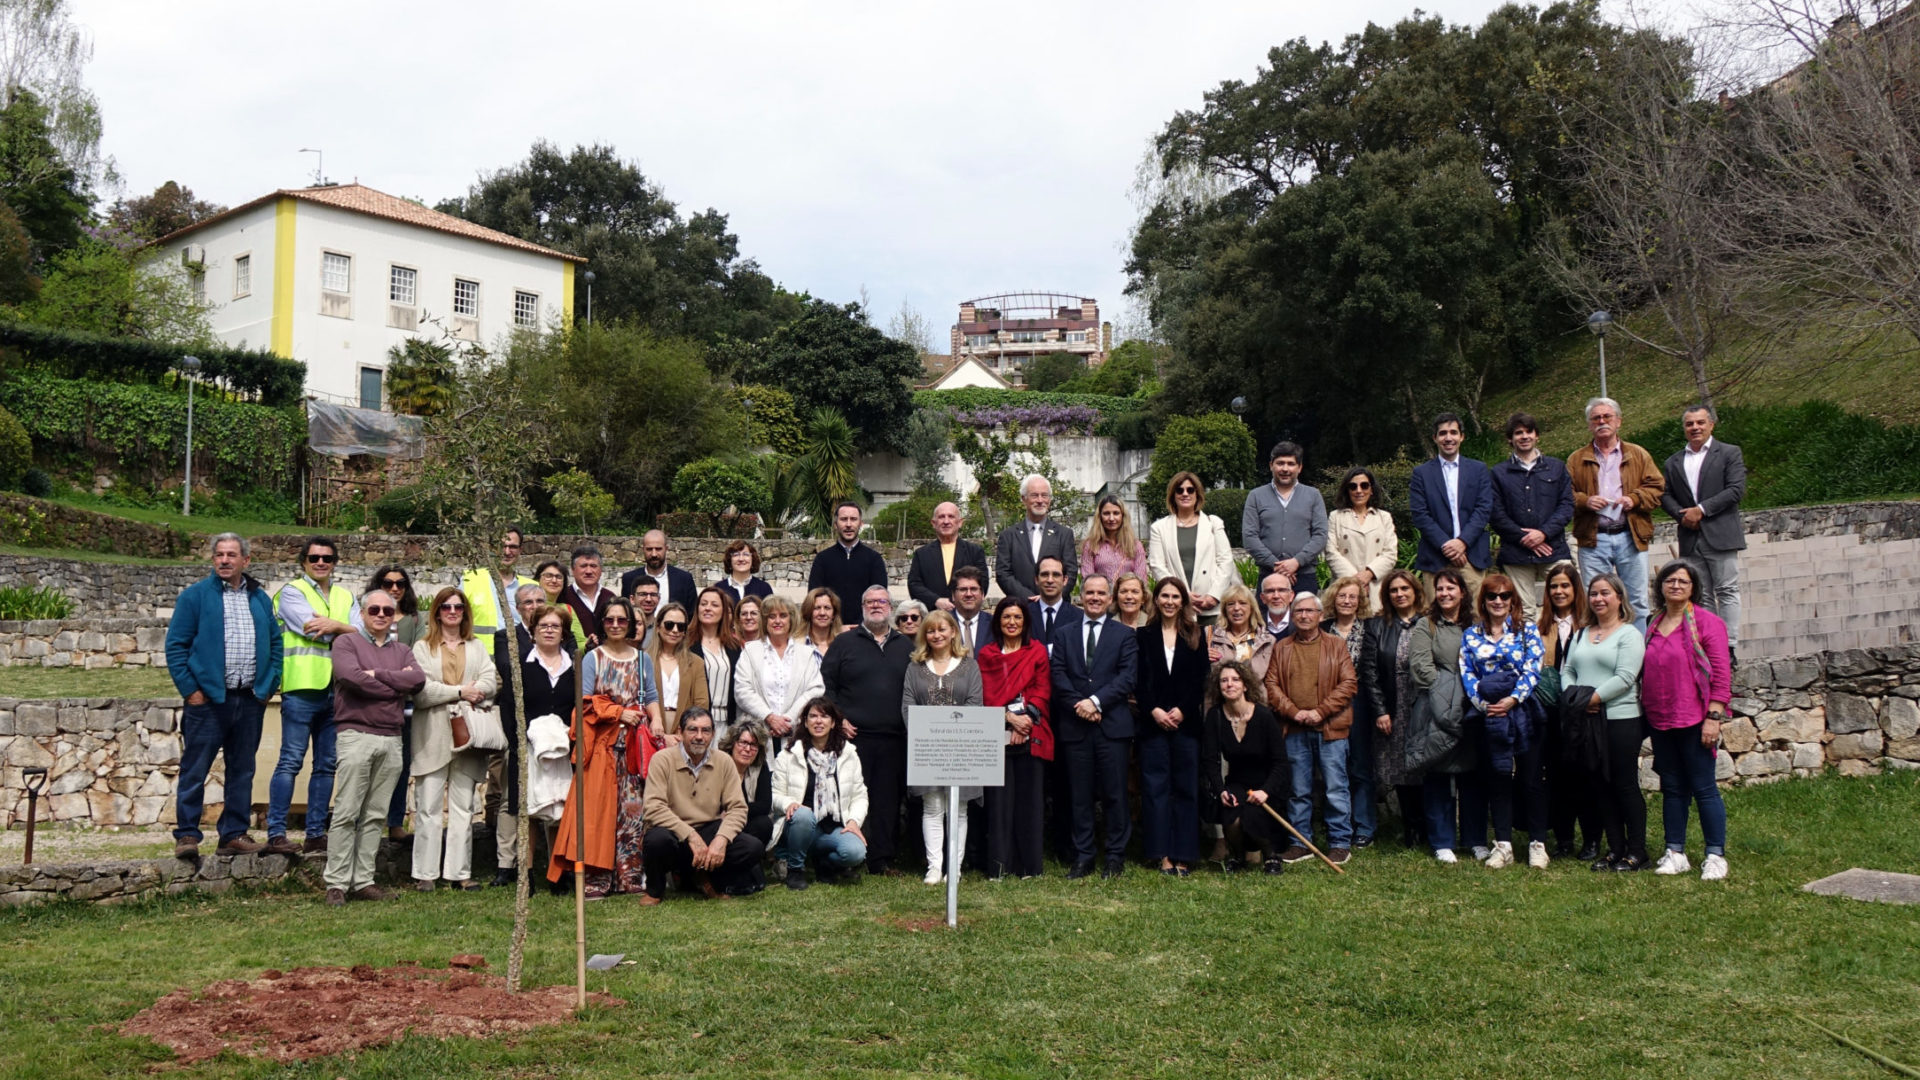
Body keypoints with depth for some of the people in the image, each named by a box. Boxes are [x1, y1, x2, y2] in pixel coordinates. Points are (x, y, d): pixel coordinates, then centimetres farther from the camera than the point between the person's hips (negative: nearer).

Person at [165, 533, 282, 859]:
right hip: (208, 698, -4)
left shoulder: (260, 599, 12)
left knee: (242, 771, 10)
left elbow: (275, 643, 18)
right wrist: (189, 689, -10)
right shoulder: (195, 595, -1)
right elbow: (176, 645, -4)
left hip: (250, 700, 5)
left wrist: (269, 684, 7)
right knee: (194, 771, -2)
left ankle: (234, 834, 17)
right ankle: (187, 835, 5)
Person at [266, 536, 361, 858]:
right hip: (302, 688, -5)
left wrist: (336, 626, -13)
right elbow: (313, 628, -12)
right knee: (290, 761, -7)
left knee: (326, 765, 7)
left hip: (337, 691, 5)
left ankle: (316, 834, 13)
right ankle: (276, 834, -6)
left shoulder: (345, 597, 18)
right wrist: (348, 631, -3)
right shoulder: (291, 592, 3)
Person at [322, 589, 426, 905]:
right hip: (356, 735, -5)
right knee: (346, 814, -6)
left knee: (375, 816, 5)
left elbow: (419, 680, 0)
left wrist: (377, 675, -8)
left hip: (391, 740, 5)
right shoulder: (346, 643, 5)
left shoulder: (402, 651, 19)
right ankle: (336, 883, -3)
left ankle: (363, 881, 8)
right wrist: (397, 683, -5)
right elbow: (352, 677, -14)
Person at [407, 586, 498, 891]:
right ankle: (425, 873, -1)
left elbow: (490, 682, 4)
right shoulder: (422, 647, 8)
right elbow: (420, 689, -6)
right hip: (432, 736, -3)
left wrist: (469, 695, -14)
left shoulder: (478, 647, 19)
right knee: (428, 806, -4)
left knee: (463, 806, 4)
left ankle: (460, 871, 7)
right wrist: (460, 692, -10)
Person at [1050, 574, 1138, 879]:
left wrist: (1096, 701, -14)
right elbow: (1058, 675, 4)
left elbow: (1128, 678, -3)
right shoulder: (1064, 633, 13)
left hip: (1113, 725, -1)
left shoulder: (1124, 635, 8)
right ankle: (1083, 857, 11)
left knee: (1115, 793, 0)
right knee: (1080, 794, 5)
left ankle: (1115, 855, 9)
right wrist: (1078, 705, -11)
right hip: (1074, 725, 2)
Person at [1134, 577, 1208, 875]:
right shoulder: (1144, 635, 8)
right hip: (1153, 721, 0)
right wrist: (1154, 711, -10)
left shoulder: (1195, 636, 8)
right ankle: (1162, 854, 3)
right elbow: (1139, 681, 2)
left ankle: (1183, 855, 5)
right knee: (1155, 786, -1)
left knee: (1186, 787, 1)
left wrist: (1182, 711, -9)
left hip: (1187, 721, 0)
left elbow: (1200, 679, 2)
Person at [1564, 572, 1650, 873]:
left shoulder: (1629, 634, -3)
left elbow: (1625, 677, -14)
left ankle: (1636, 852, 5)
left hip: (1622, 719, -6)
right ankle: (1615, 848, 17)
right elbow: (1568, 672, 14)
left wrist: (1593, 698, -17)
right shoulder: (1581, 635, 18)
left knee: (1626, 785, -3)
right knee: (1600, 786, 9)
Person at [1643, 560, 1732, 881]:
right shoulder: (1655, 625, 13)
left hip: (1694, 720, -6)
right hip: (1660, 720, 6)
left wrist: (1714, 716, -15)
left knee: (1703, 787, -2)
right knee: (1671, 787, 11)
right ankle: (1675, 853, 17)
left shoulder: (1707, 622, -5)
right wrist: (1646, 711, 11)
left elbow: (1721, 673, -9)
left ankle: (1716, 856, 6)